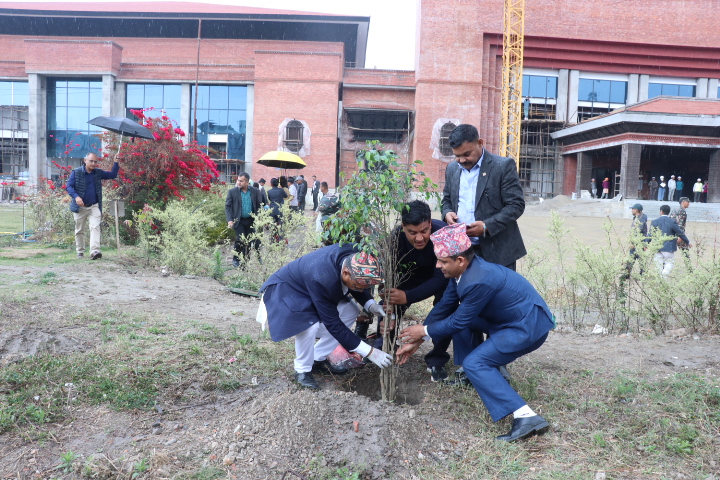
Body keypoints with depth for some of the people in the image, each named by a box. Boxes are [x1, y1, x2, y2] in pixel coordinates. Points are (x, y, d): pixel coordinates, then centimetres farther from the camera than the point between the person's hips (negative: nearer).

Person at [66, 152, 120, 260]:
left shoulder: (98, 173, 7)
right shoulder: (76, 173, -4)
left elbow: (112, 175, 12)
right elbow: (68, 186, -8)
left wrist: (116, 163, -2)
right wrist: (76, 196, -25)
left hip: (94, 206, 1)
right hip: (80, 207, -1)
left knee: (95, 227, -17)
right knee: (79, 230, 10)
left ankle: (94, 251, -26)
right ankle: (80, 252, 24)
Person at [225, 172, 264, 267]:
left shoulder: (255, 191, 1)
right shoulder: (232, 191, -3)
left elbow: (259, 205, 5)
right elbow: (228, 206, -3)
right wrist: (229, 220, -13)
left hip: (251, 220, 2)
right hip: (238, 220, -2)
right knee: (240, 240, -8)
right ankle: (236, 259, 11)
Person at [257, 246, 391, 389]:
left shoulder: (355, 258, -22)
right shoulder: (322, 279, -41)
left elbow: (354, 287, 2)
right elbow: (333, 324, -32)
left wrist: (370, 304, -17)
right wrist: (369, 352, -30)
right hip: (285, 291, -8)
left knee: (350, 312, -1)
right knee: (309, 325, -33)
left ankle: (318, 360, 9)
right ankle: (302, 370, -5)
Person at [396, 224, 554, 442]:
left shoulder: (478, 281, -30)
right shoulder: (464, 270, -1)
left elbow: (459, 321, -18)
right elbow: (444, 307, 7)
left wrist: (424, 331, -3)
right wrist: (415, 342, 9)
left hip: (529, 327, -10)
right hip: (511, 318, 10)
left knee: (474, 363, -17)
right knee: (455, 314, 12)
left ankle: (526, 416, -19)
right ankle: (491, 371, 21)